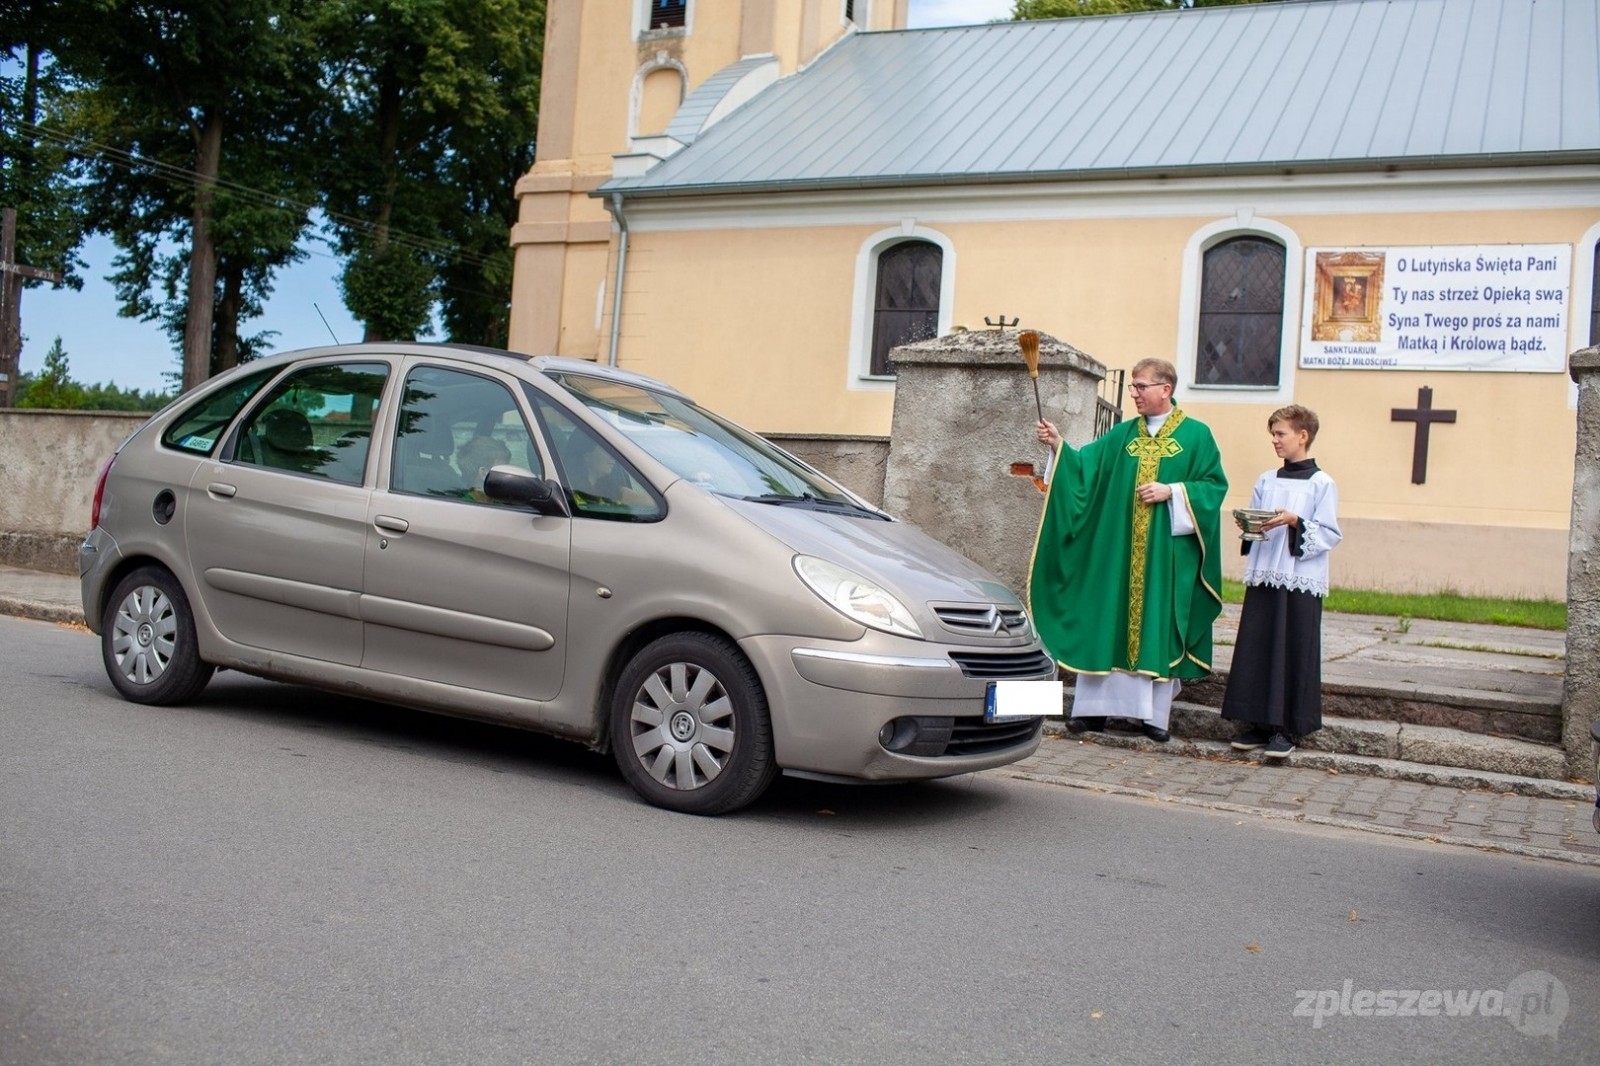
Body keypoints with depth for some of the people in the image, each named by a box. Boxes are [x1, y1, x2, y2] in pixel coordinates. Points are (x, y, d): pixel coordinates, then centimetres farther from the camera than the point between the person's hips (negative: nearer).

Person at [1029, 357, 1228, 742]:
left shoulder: (1196, 435, 2)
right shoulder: (1123, 434, 11)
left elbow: (1215, 484, -2)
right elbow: (1086, 466, 4)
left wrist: (1172, 491, -14)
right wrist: (1059, 446, -12)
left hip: (1167, 552, -3)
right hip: (1118, 548, 3)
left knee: (1160, 624, 1)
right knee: (1106, 621, 2)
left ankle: (1154, 713, 9)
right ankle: (1095, 706, 8)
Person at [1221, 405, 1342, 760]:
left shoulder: (1322, 484, -1)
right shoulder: (1266, 481, 13)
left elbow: (1330, 535, -6)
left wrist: (1295, 522, -19)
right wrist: (1247, 526, -3)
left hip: (1301, 582, -5)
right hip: (1263, 577, 5)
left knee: (1295, 654, -2)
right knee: (1255, 650, 3)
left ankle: (1287, 729, 4)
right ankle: (1259, 722, 12)